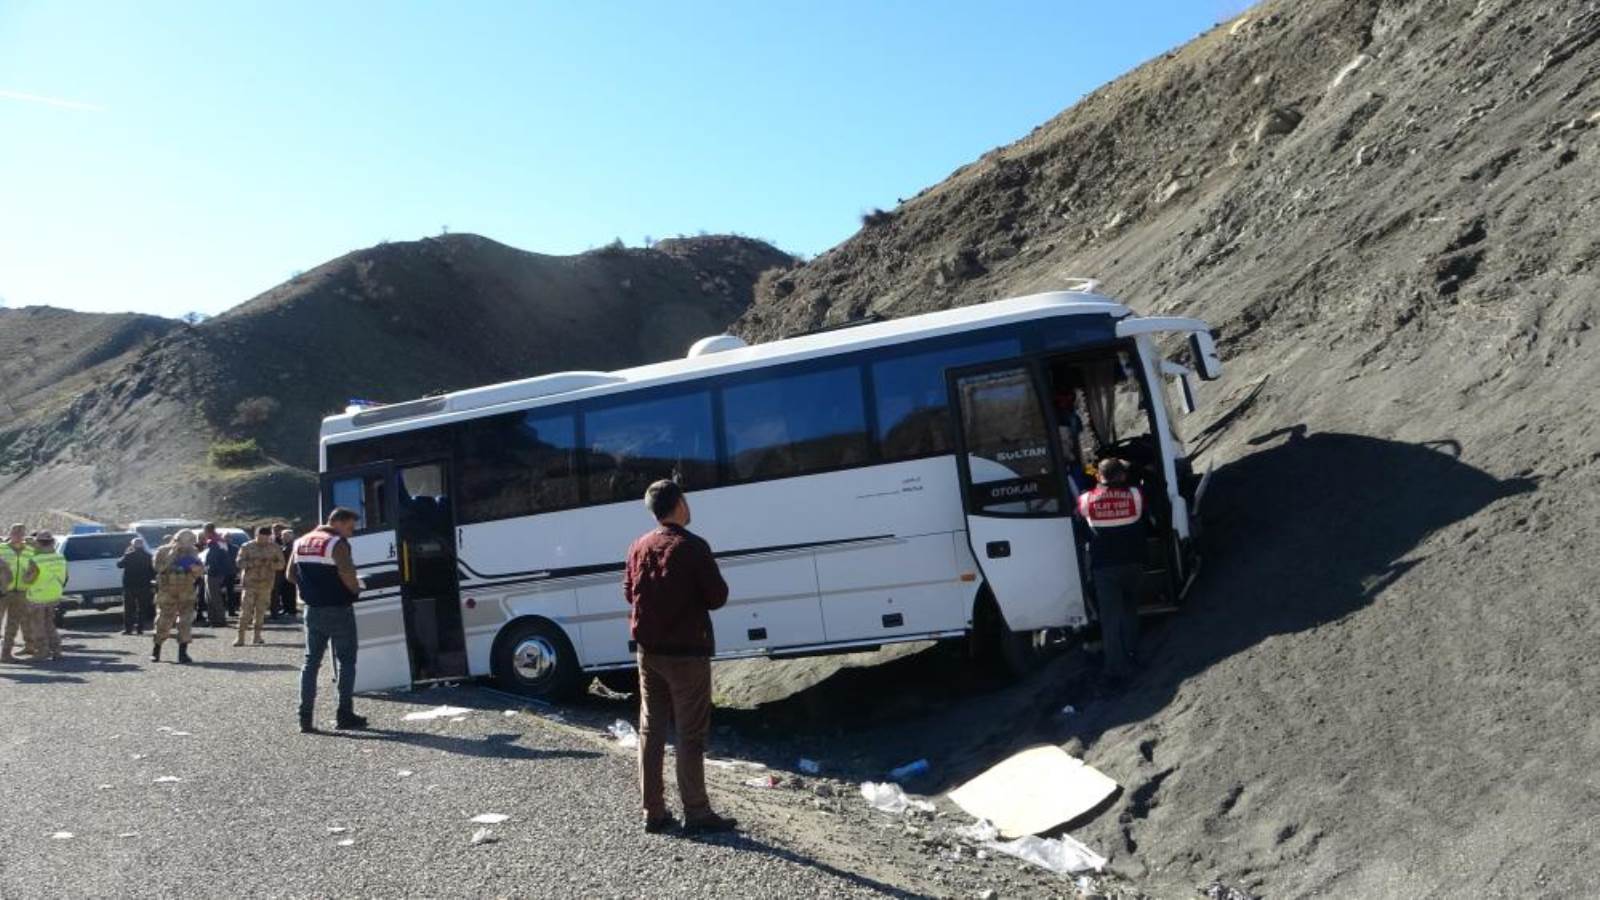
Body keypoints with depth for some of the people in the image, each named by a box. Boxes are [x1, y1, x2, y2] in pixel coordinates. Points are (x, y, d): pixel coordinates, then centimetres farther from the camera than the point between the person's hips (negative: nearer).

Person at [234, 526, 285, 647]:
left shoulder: (274, 548, 6)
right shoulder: (247, 547, 1)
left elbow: (281, 564, 5)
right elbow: (240, 562, -3)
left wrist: (270, 564, -15)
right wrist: (253, 563, -19)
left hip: (266, 584, 2)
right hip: (250, 582, -2)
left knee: (261, 610, 6)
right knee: (245, 610, -6)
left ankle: (257, 635, 15)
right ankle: (240, 637, -4)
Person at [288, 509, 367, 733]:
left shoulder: (301, 542, 11)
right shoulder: (337, 543, -13)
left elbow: (291, 575, 14)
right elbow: (347, 574, -24)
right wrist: (356, 589, -6)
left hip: (313, 609, 6)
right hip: (338, 610, -6)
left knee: (311, 661, 11)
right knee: (346, 661, 4)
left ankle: (305, 718, 7)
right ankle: (344, 715, 4)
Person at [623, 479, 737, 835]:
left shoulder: (639, 547, 3)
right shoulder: (693, 547, -14)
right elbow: (718, 597, -11)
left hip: (649, 650, 6)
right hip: (687, 652, -6)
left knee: (651, 729, 11)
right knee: (691, 734, 1)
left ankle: (654, 812, 16)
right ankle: (696, 812, 5)